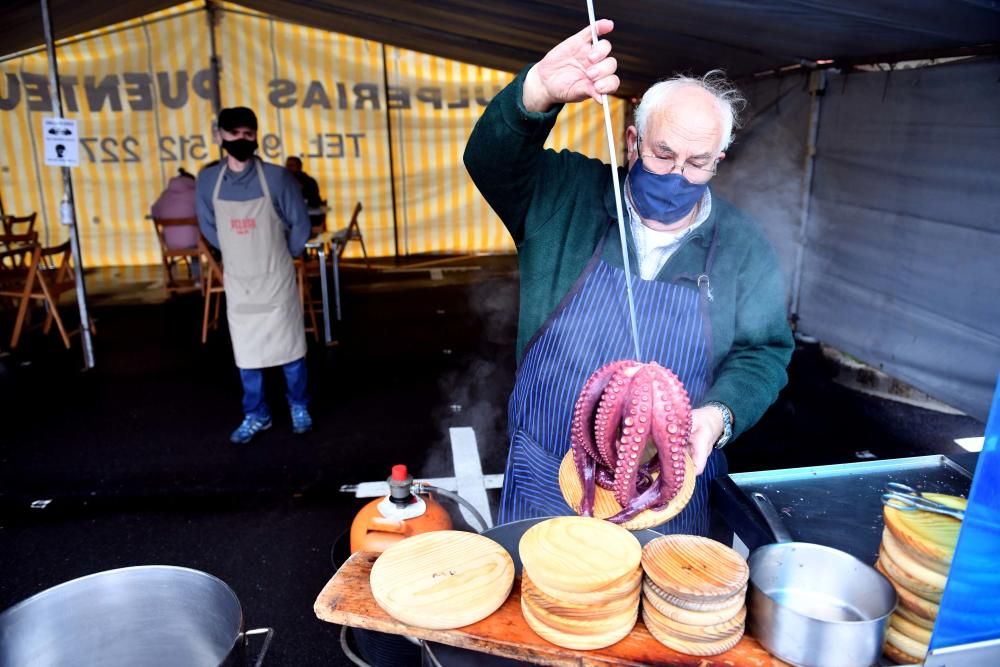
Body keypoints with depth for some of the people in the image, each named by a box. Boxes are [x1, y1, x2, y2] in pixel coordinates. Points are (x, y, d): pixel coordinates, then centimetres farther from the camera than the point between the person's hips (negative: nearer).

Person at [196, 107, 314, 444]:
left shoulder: (276, 177, -13)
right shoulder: (208, 180, -3)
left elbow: (300, 226, -3)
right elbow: (208, 227, 12)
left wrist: (279, 258, 7)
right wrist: (236, 253, 13)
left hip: (275, 279, -2)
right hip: (237, 281, 3)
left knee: (289, 346, 8)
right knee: (246, 352, 10)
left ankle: (299, 407, 28)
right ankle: (255, 416, 26)